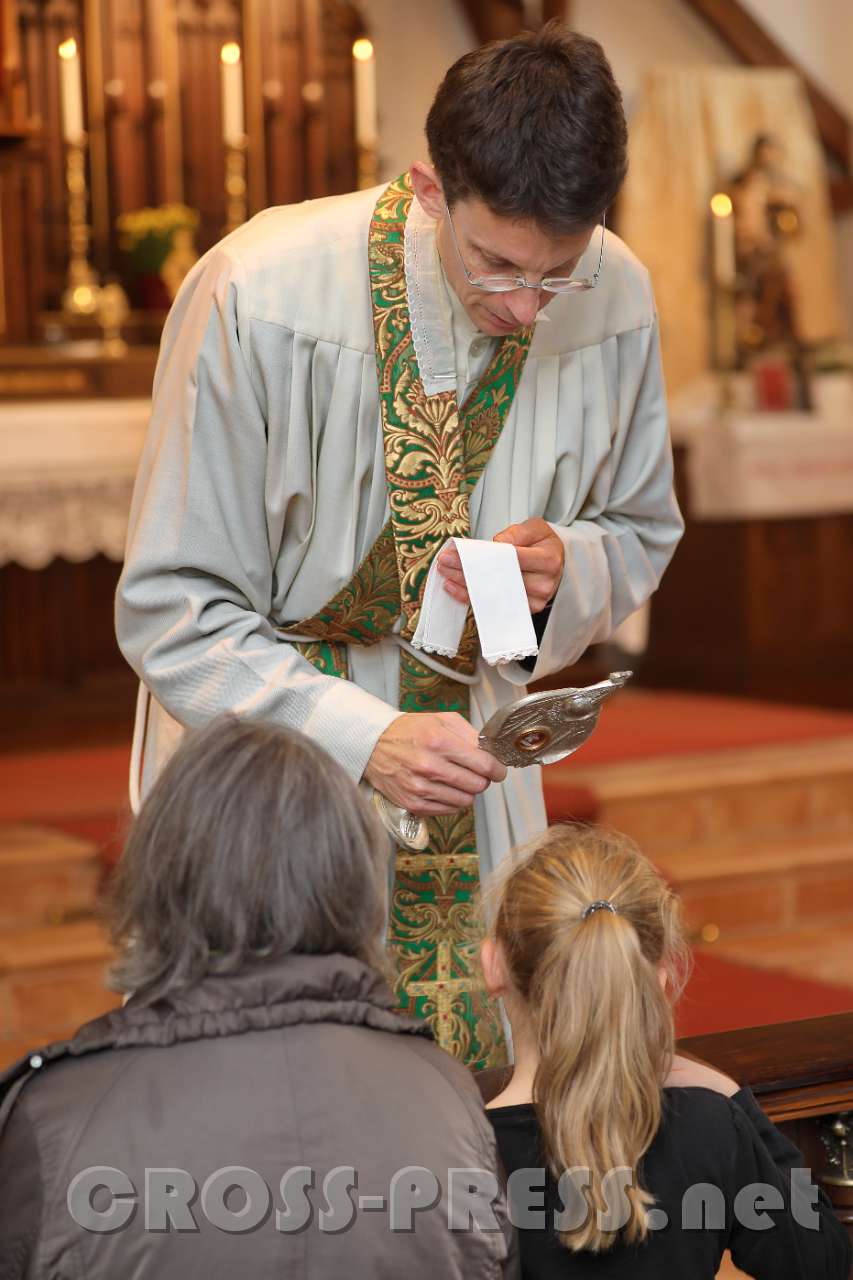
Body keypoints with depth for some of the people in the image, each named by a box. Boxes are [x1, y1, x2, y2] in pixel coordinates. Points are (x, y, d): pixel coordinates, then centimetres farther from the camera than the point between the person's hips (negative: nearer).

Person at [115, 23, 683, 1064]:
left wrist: (562, 571, -16)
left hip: (459, 747, 4)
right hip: (268, 736, -3)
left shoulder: (614, 302, -10)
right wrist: (363, 738, -29)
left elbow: (639, 531, 9)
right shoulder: (257, 302, -22)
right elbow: (171, 610, -16)